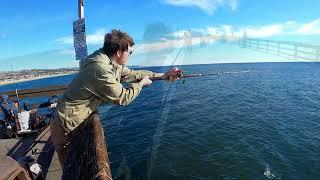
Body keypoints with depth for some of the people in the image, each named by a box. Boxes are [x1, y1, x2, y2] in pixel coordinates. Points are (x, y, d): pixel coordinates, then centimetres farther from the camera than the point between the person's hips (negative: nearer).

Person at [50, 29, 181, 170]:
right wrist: (142, 83, -8)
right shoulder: (100, 69, -31)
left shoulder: (111, 62, -3)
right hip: (66, 125, -8)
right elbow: (123, 98, -24)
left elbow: (131, 74, 6)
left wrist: (163, 76, 4)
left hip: (78, 120, 8)